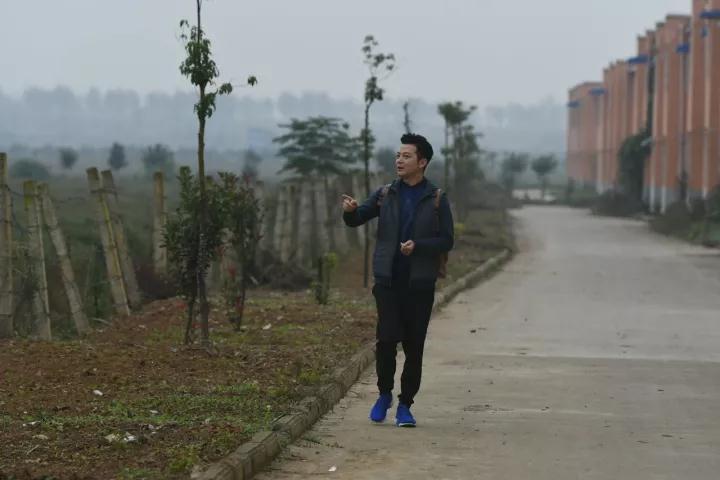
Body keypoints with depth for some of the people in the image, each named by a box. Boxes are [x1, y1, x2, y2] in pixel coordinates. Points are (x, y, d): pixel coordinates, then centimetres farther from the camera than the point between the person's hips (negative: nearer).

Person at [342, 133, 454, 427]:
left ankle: (405, 405, 14)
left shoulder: (436, 199, 1)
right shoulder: (386, 195, 7)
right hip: (388, 281, 1)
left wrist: (418, 245, -18)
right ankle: (384, 394, 11)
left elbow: (447, 241, -1)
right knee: (386, 339, -11)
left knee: (414, 346, 2)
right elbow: (356, 220, 2)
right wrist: (350, 210, -21)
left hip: (420, 284, -1)